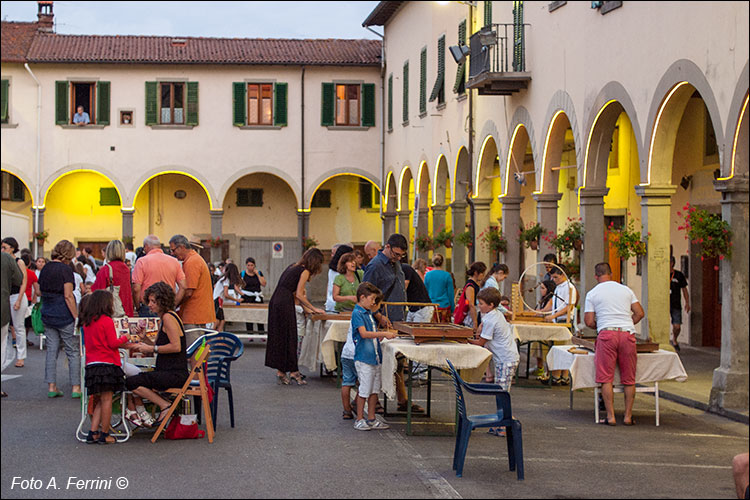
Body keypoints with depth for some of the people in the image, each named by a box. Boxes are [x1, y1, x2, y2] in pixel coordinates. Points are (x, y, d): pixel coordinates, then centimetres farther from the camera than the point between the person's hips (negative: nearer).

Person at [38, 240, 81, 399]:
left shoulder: (45, 269, 8)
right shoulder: (65, 270, -13)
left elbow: (41, 292, 14)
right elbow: (68, 296, -17)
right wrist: (77, 317, -14)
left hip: (47, 314, 7)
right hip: (64, 315, -6)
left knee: (51, 351, 9)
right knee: (73, 351, 2)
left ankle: (51, 387, 8)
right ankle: (75, 387, 1)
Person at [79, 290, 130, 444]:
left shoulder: (86, 323, 12)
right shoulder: (106, 320, -9)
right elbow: (113, 343, -11)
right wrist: (124, 338, 8)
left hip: (91, 365, 7)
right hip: (107, 364, -7)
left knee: (100, 401, 14)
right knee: (106, 399, -1)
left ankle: (93, 432, 10)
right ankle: (105, 435, 1)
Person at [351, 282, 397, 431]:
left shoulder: (368, 313, 16)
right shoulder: (357, 313, -12)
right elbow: (364, 333, -24)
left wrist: (385, 335, 8)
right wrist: (383, 334, -25)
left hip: (375, 357, 9)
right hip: (364, 358, -9)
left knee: (374, 389, 12)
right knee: (364, 390, -3)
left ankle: (371, 419, 19)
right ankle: (359, 420, 7)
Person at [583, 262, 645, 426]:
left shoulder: (592, 294, 7)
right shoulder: (626, 290, 16)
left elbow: (589, 321, 4)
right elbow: (639, 313, 12)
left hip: (607, 334, -3)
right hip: (628, 334, 3)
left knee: (606, 378, -1)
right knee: (629, 379, 9)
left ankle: (610, 417, -5)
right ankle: (628, 416, 11)